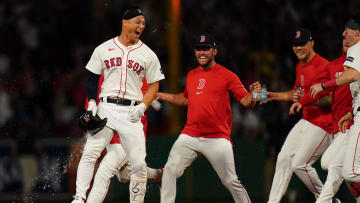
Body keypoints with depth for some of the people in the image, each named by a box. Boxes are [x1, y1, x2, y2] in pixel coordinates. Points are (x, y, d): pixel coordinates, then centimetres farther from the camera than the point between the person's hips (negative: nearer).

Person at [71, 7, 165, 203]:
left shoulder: (148, 54, 8)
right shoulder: (104, 49, 8)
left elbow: (154, 85, 10)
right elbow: (92, 78, 12)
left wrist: (142, 106, -5)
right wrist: (92, 102, -2)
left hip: (131, 113, 0)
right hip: (105, 108, 0)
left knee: (138, 164, -6)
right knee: (90, 153, -13)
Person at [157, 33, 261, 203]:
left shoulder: (227, 76, -1)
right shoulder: (191, 75, 14)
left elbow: (247, 102, -5)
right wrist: (160, 95, 26)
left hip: (217, 139, -4)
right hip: (190, 136, 4)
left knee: (231, 181, -2)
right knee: (170, 170, -12)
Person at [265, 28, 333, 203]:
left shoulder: (323, 66, -17)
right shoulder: (300, 66, 14)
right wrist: (273, 96, 17)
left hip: (322, 123, -10)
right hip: (305, 121, 10)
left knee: (299, 164, -12)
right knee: (283, 159, 4)